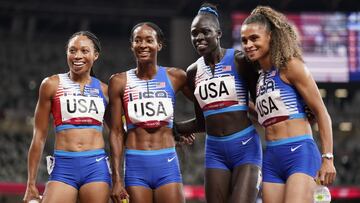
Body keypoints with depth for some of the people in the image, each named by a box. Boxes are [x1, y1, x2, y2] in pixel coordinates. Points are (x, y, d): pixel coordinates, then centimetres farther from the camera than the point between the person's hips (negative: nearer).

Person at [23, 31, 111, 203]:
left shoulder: (104, 90, 10)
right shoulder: (52, 85, 5)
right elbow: (39, 137, 6)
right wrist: (31, 184, 3)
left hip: (97, 165, 2)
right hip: (63, 167, -1)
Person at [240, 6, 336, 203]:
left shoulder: (290, 67, -3)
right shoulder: (259, 77, 17)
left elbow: (321, 113, -4)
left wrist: (328, 158, -9)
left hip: (300, 153, -7)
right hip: (271, 159, 7)